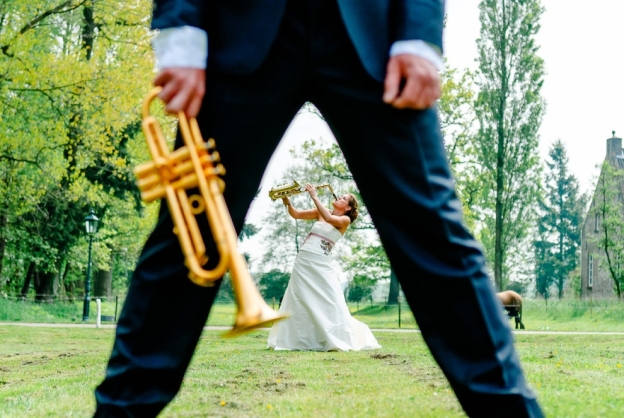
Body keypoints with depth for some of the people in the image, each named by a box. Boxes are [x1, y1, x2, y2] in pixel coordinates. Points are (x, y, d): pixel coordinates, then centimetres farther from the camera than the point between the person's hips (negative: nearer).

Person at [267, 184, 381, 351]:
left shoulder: (345, 220, 1)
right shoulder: (320, 212, 13)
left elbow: (329, 219, -19)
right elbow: (296, 214, 13)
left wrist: (314, 196, -18)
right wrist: (287, 202, -6)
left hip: (320, 263, -4)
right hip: (302, 260, 4)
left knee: (330, 302, -10)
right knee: (298, 301, 5)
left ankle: (340, 340, -4)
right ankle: (297, 340, 12)